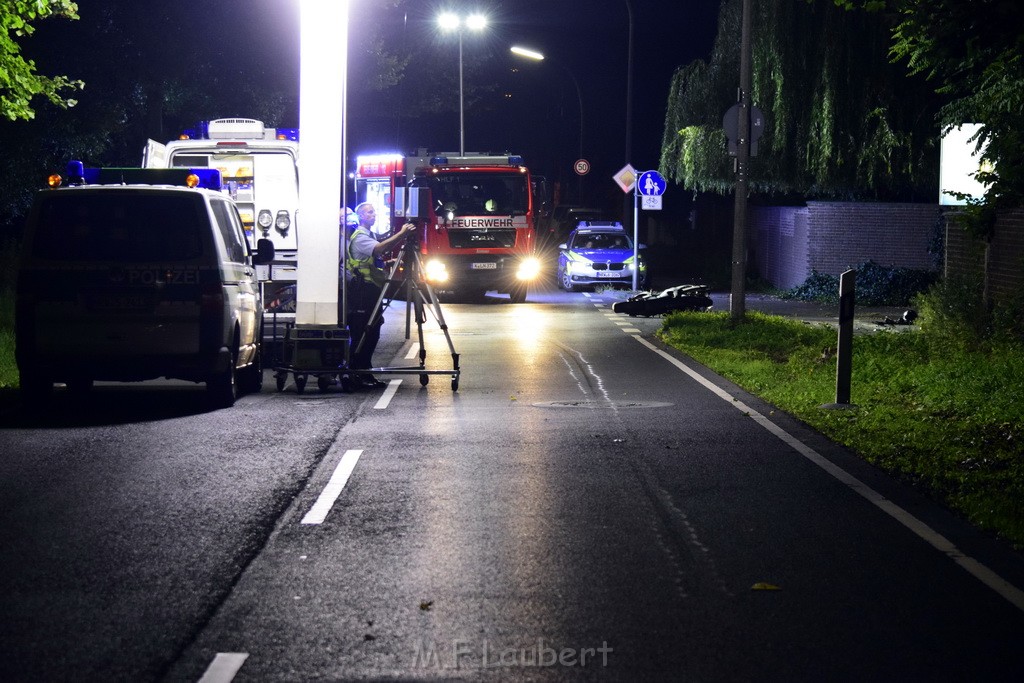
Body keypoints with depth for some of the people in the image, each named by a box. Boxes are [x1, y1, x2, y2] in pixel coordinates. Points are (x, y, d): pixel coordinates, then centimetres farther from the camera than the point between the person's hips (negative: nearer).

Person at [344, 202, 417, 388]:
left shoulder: (370, 236, 23)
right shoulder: (359, 237, -12)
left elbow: (386, 248, 18)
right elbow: (380, 249, -29)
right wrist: (401, 233, -26)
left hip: (372, 289, 10)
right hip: (361, 290, -10)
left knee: (373, 332, 10)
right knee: (361, 333, -8)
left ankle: (365, 372, 15)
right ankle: (357, 375, -6)